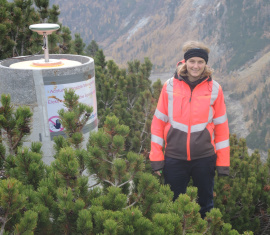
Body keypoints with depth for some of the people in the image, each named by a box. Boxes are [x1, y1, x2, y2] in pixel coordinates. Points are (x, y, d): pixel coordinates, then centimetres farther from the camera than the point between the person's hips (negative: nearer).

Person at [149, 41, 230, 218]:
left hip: (204, 158, 0)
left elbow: (221, 127, 1)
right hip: (174, 158, 0)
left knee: (205, 204, 16)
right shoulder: (170, 86, -3)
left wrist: (223, 163, 0)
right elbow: (158, 122, 0)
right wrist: (156, 158, -3)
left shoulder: (214, 89, -3)